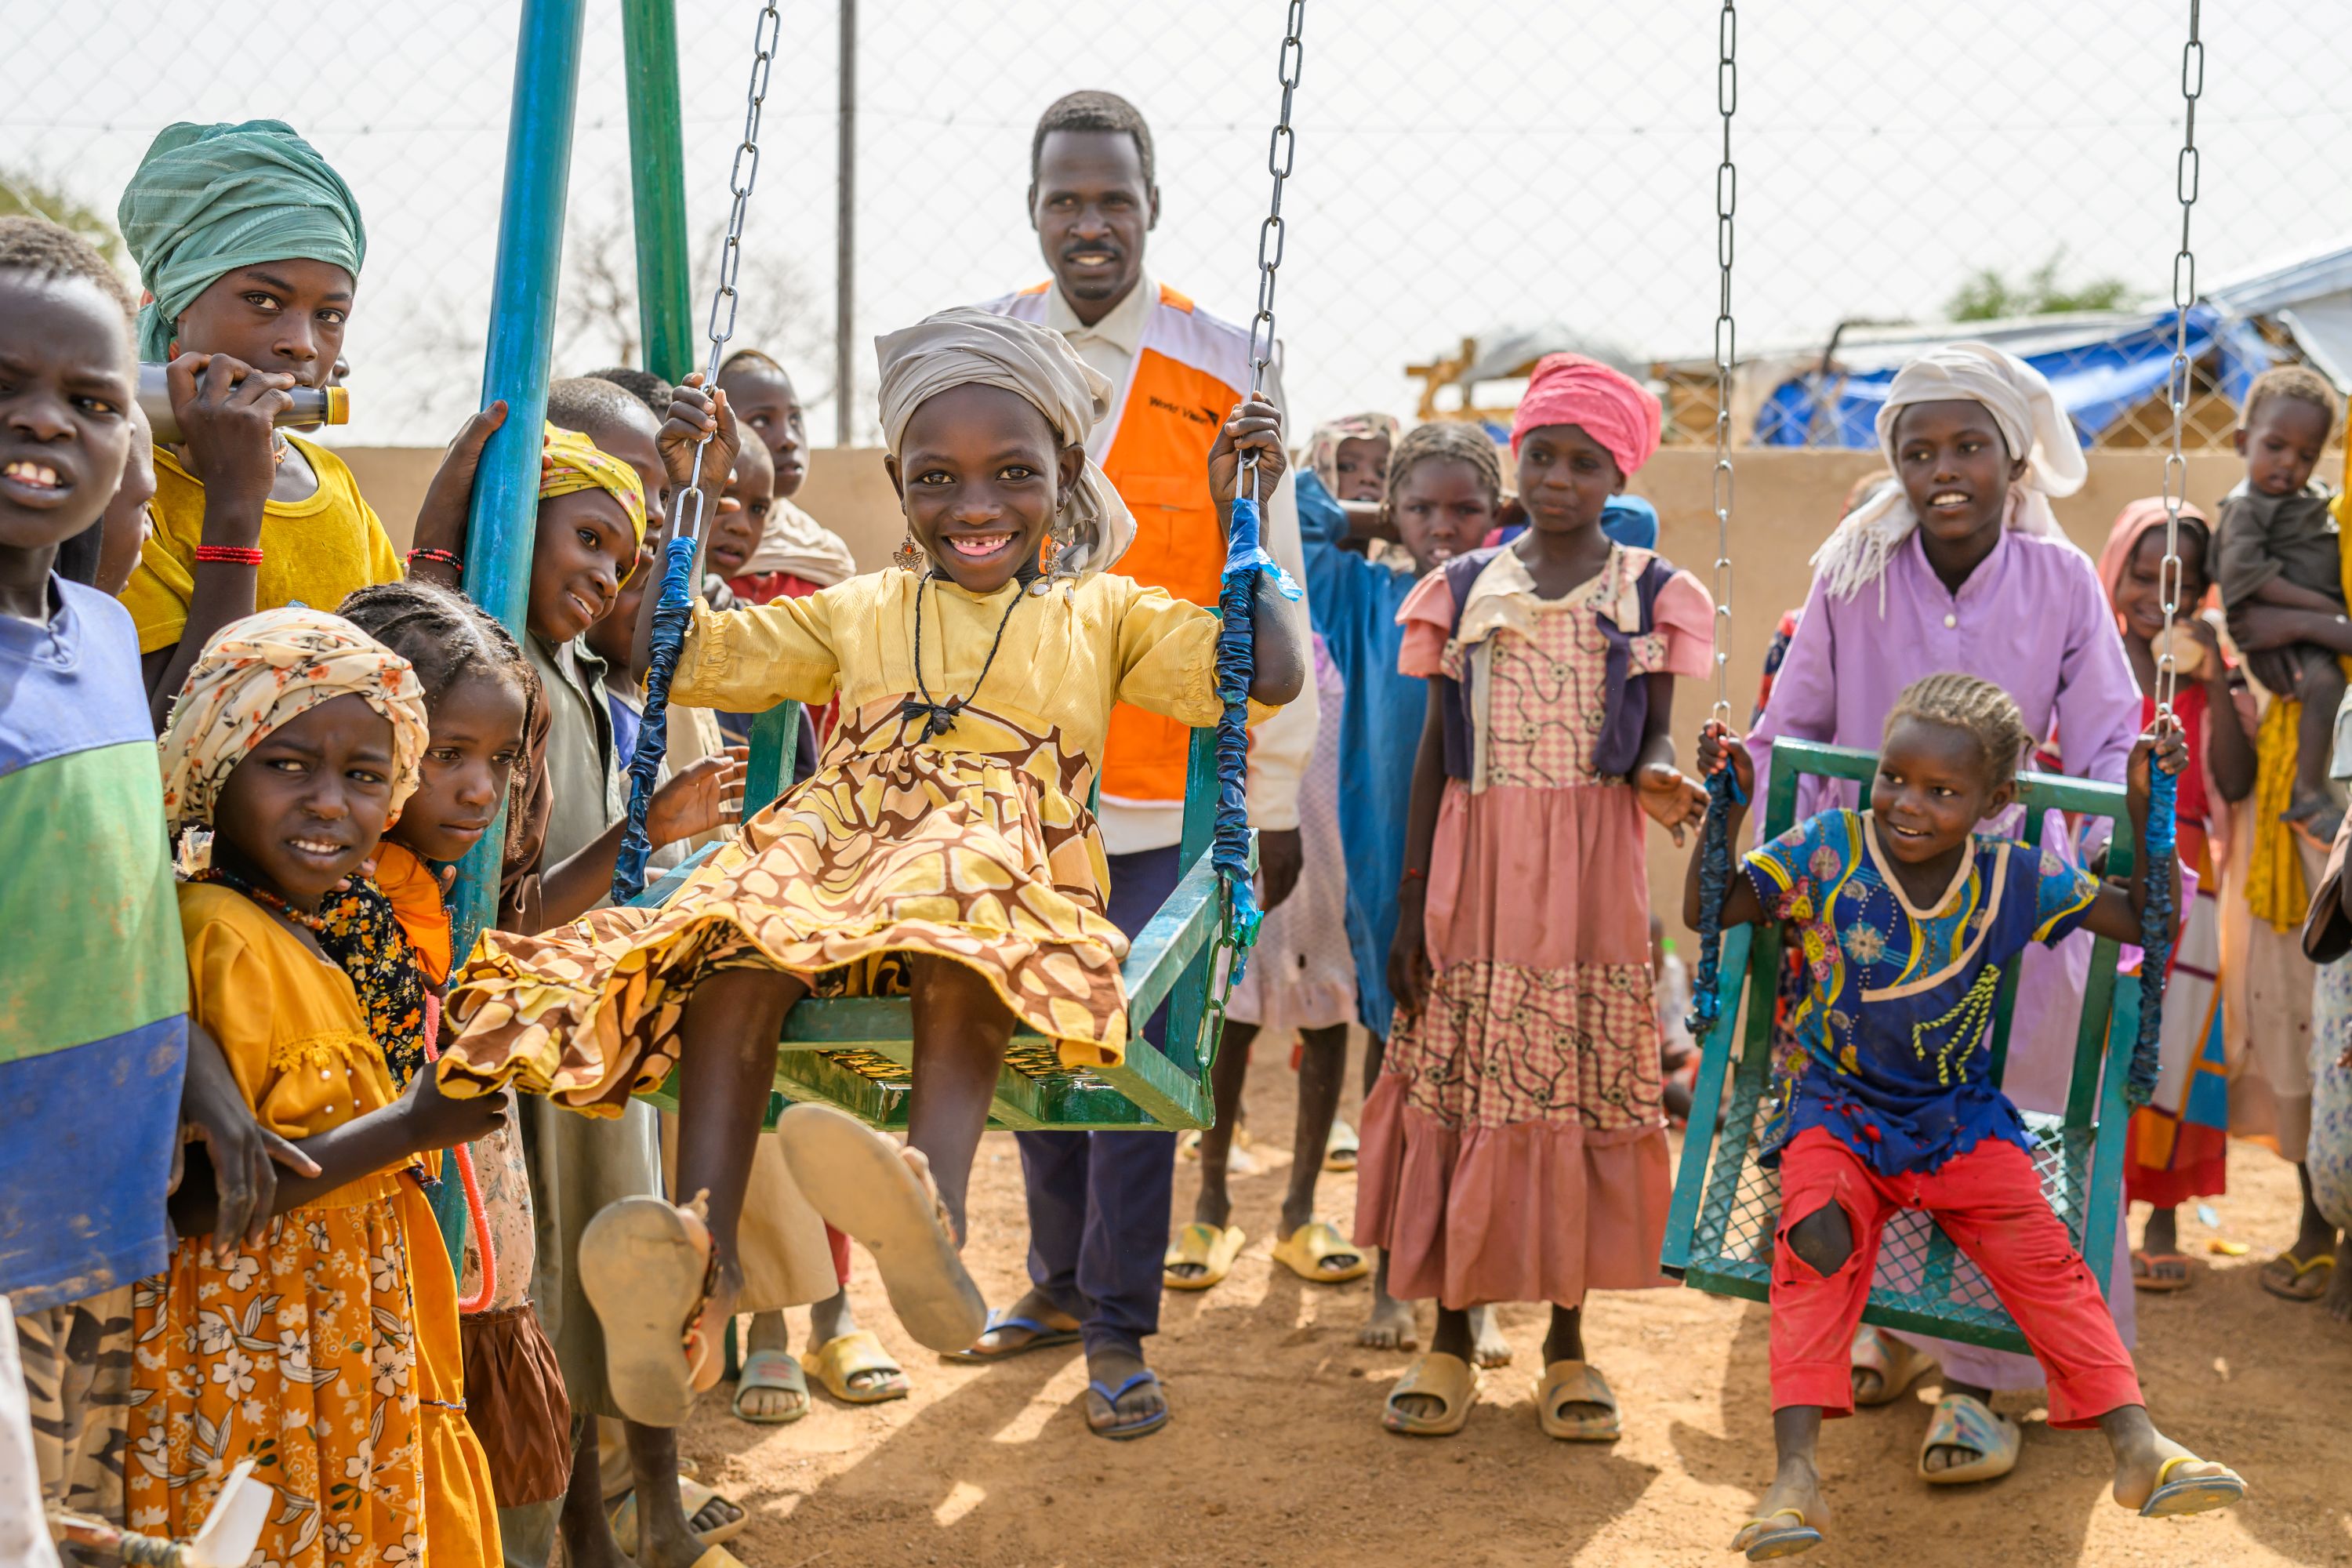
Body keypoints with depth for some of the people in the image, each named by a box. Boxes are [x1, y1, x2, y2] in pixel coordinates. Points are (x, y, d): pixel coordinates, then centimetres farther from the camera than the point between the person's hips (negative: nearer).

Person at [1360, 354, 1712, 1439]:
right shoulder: (1465, 591, 7)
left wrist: (1664, 782, -23)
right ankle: (1451, 1337, 15)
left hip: (1591, 880, -1)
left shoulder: (1648, 595, 5)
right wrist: (1408, 907, 3)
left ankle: (1568, 1342, 16)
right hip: (1477, 872, 1)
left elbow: (1652, 745, 3)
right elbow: (1434, 755, 8)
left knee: (1588, 1092, 2)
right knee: (1459, 1094, 2)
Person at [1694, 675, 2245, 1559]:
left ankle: (2136, 1443, -13)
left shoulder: (2016, 879, -4)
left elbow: (2145, 920, 3)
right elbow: (1709, 910, -7)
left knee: (2039, 1251, -16)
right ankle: (1794, 1473, -31)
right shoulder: (1830, 849, -8)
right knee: (1817, 1237, -26)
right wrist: (1727, 810, -19)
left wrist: (2145, 808, -8)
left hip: (1960, 1113, 2)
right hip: (1834, 1105, -2)